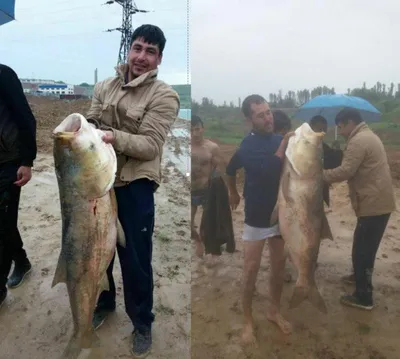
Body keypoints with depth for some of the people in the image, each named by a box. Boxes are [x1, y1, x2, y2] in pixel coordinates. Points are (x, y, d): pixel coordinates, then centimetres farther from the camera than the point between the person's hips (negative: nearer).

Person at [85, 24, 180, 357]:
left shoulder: (164, 95, -10)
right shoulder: (105, 86, 7)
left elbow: (151, 145, -18)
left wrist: (113, 137, -31)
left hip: (135, 187, -5)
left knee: (135, 259, 5)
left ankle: (142, 323, 30)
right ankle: (103, 303, 48)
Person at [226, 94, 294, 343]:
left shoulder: (280, 139, -1)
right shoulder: (247, 146, -14)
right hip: (257, 217, -4)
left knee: (279, 265, 14)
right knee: (251, 269, 4)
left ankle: (274, 310, 35)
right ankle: (248, 320, 21)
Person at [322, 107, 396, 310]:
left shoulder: (358, 141, -17)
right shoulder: (367, 136, 17)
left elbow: (345, 171, -23)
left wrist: (322, 175, -11)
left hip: (373, 203, -10)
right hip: (379, 201, 10)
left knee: (362, 250, -3)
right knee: (365, 246, 25)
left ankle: (363, 297, 6)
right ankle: (360, 276, 43)